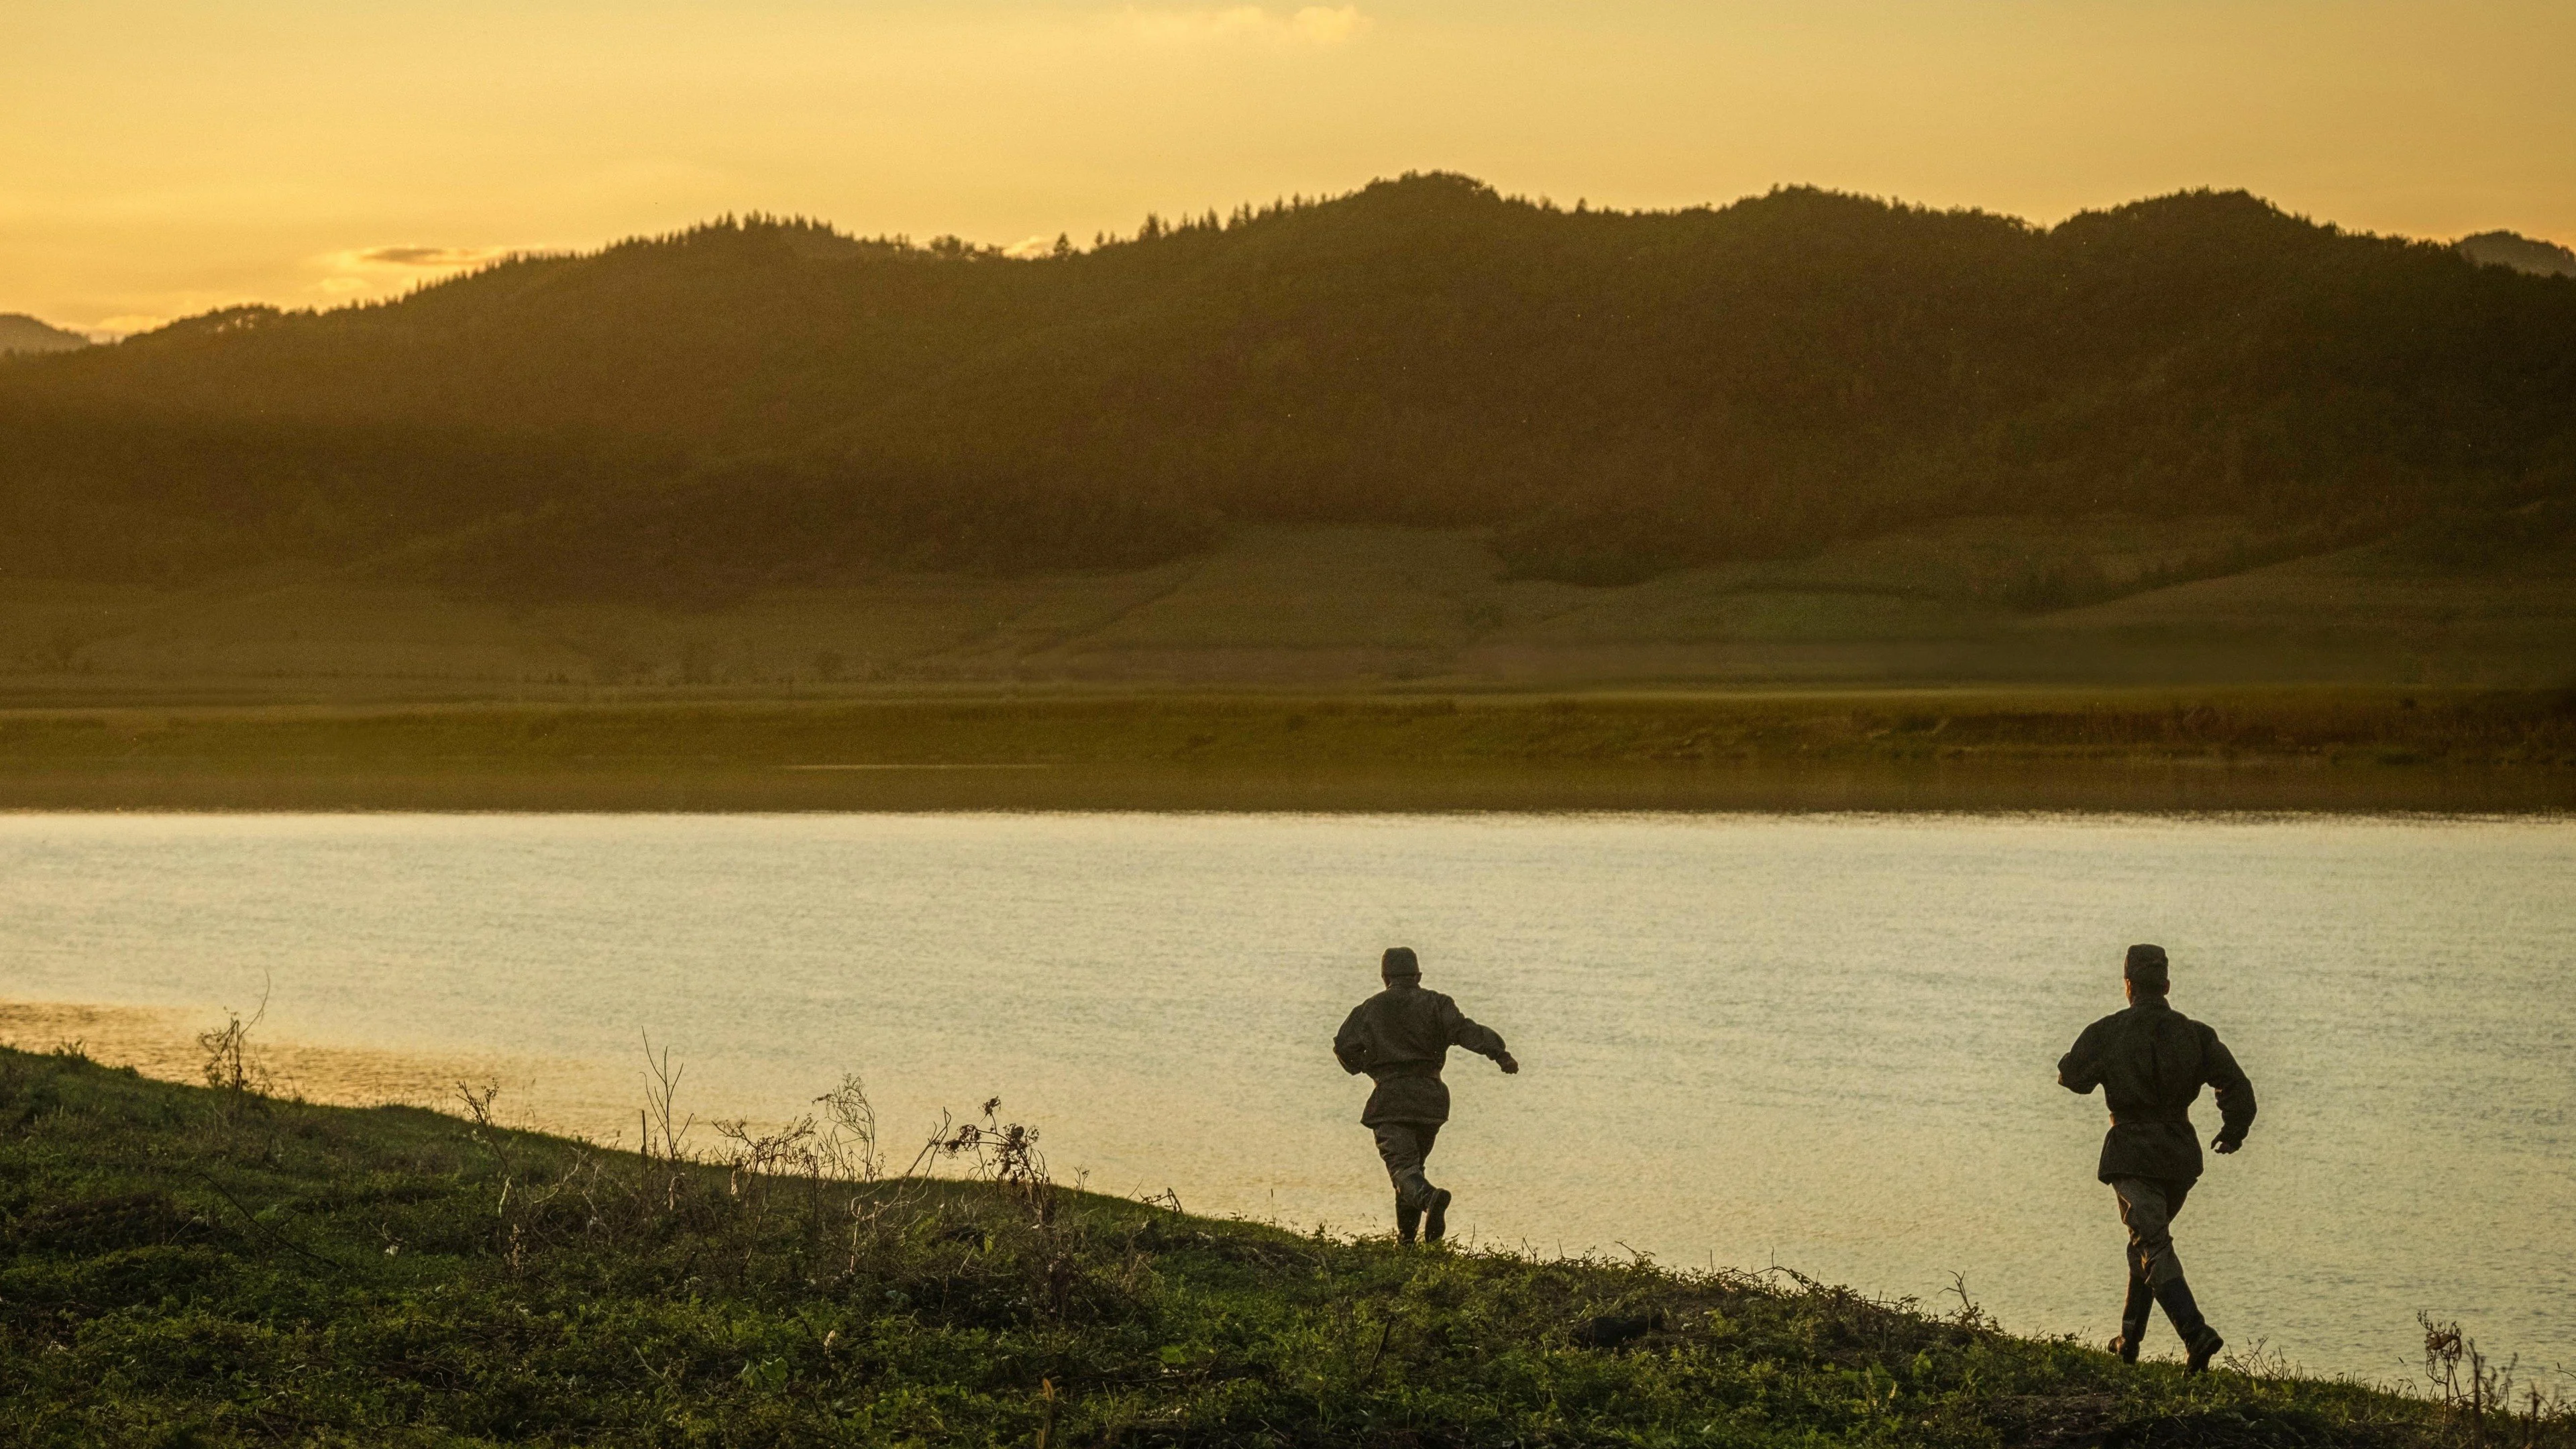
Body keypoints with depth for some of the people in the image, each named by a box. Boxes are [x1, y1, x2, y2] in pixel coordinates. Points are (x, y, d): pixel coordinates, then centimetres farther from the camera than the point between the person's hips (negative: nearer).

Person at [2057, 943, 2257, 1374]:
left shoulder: (2108, 1033, -7)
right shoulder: (2195, 1035, 0)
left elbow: (2071, 1076, 6)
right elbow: (2236, 1085, -3)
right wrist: (2233, 1130, 14)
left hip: (2131, 1155, -4)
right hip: (2180, 1155, 4)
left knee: (2154, 1247, -10)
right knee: (2148, 1240, 22)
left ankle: (2195, 1333, -29)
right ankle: (2129, 1339, 28)